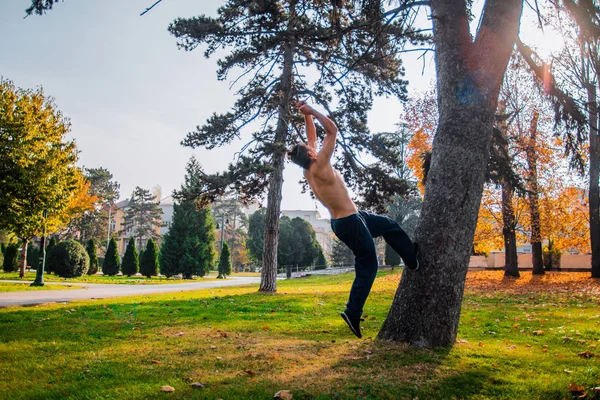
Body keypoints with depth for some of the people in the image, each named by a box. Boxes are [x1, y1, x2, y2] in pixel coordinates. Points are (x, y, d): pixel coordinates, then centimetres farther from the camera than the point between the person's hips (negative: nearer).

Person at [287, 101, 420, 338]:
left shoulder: (308, 170, 3)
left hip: (343, 220, 11)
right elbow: (332, 130, -19)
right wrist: (312, 112, -12)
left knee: (387, 225, 25)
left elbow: (312, 137, 15)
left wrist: (307, 116, 12)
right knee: (367, 267, 2)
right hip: (350, 222, -11)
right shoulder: (319, 167, -22)